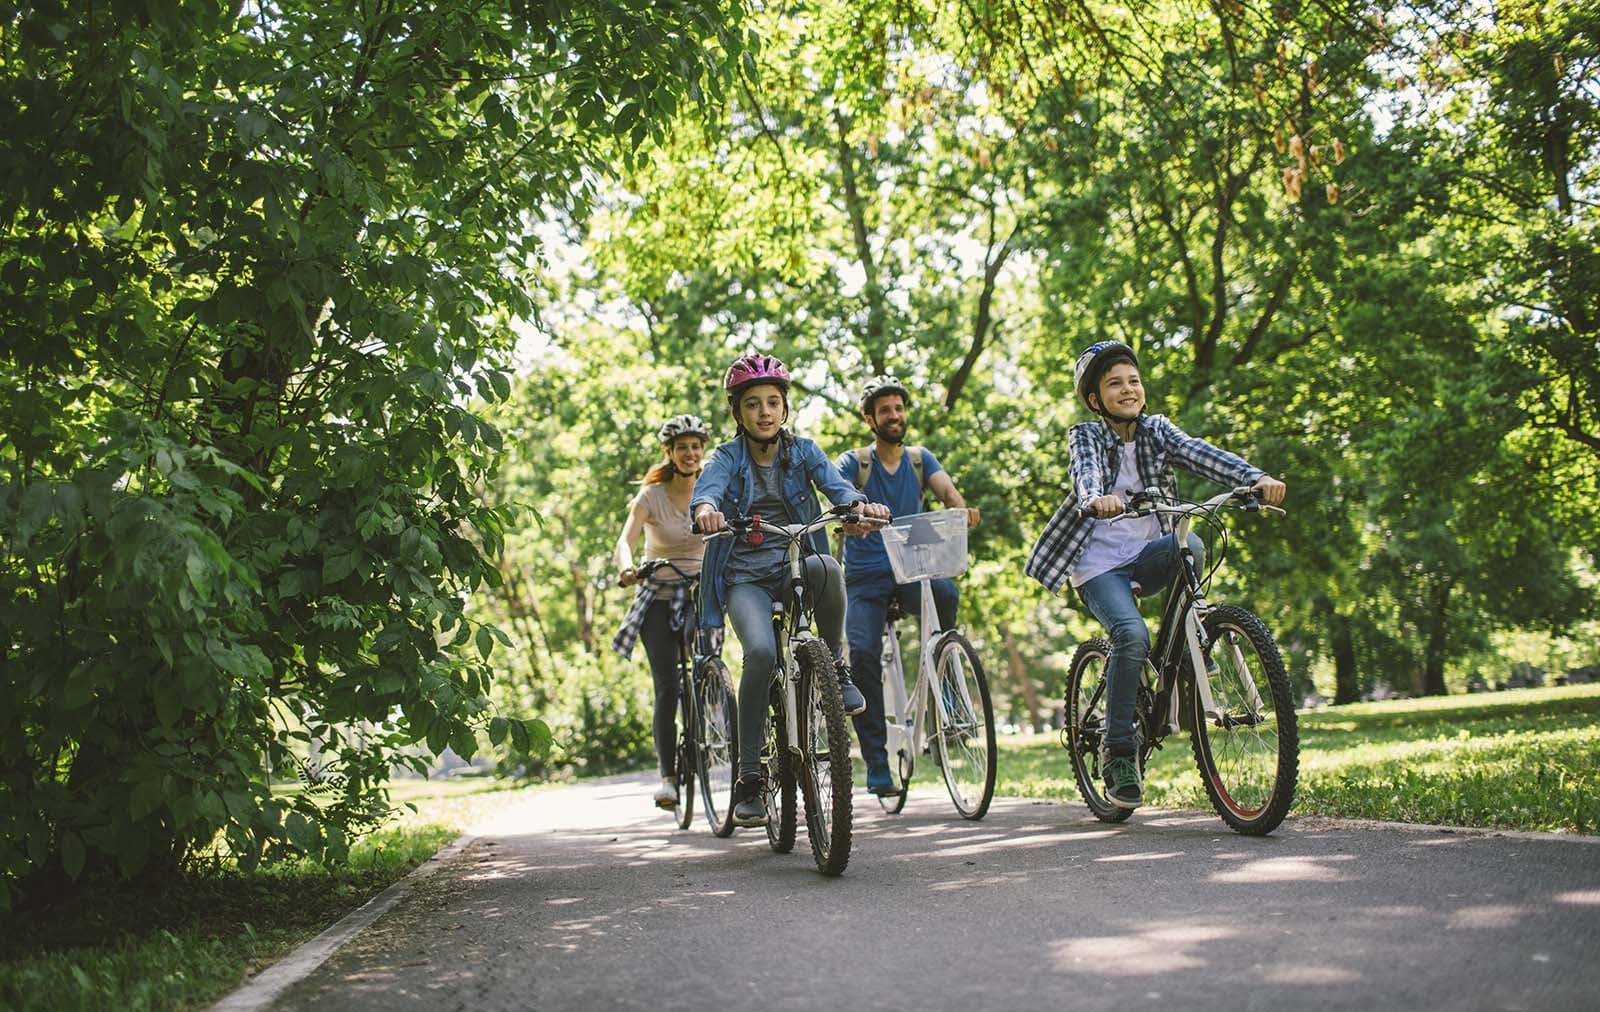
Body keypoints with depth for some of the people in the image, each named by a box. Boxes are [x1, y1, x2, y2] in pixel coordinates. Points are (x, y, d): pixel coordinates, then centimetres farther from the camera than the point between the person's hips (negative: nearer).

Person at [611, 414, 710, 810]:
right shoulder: (652, 495, -5)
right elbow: (625, 541, -18)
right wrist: (626, 567, -40)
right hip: (660, 598, -2)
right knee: (668, 688, -10)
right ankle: (667, 775, -5)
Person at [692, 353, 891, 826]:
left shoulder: (802, 451, 8)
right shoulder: (728, 457, 2)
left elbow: (833, 482, -12)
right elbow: (708, 486, -20)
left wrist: (859, 503, -36)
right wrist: (705, 509, -46)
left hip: (795, 568, 2)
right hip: (745, 577, -1)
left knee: (826, 567, -36)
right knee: (761, 652, -30)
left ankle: (835, 666, -11)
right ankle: (749, 777, -19)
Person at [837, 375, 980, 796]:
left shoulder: (920, 459, 11)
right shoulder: (855, 461, 3)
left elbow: (946, 488, -8)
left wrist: (960, 507, -32)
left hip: (911, 570, 1)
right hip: (866, 576, -1)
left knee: (945, 591, -33)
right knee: (863, 654, -20)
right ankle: (878, 769, -14)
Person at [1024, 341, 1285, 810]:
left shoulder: (1157, 430, 4)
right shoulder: (1086, 436, -5)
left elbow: (1201, 455, -13)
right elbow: (1085, 472, -27)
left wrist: (1257, 478, -32)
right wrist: (1095, 501, -52)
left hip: (1146, 557, 3)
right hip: (1099, 564, -3)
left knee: (1189, 545, -30)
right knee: (1132, 634, -29)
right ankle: (1118, 749, -15)